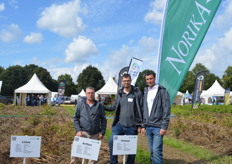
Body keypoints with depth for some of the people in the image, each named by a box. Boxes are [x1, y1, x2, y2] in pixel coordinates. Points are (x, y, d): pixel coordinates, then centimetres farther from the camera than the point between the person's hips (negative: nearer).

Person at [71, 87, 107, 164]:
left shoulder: (99, 105, 6)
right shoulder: (80, 105, 5)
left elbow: (103, 120, 7)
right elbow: (75, 118, 5)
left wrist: (102, 132, -1)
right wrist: (78, 130, -7)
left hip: (95, 134, 1)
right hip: (83, 132, -1)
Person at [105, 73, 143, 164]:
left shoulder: (137, 93, -3)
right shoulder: (119, 94, 7)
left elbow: (141, 110, -2)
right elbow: (114, 107, 15)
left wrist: (139, 125, -4)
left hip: (132, 126, -2)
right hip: (119, 124, 2)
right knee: (112, 141, -14)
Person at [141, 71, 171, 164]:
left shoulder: (162, 91, -5)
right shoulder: (146, 92, 14)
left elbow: (166, 110, -9)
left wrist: (164, 127, -15)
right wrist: (143, 126, 13)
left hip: (158, 127, -6)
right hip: (148, 127, 6)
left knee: (156, 150, -11)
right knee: (151, 151, 10)